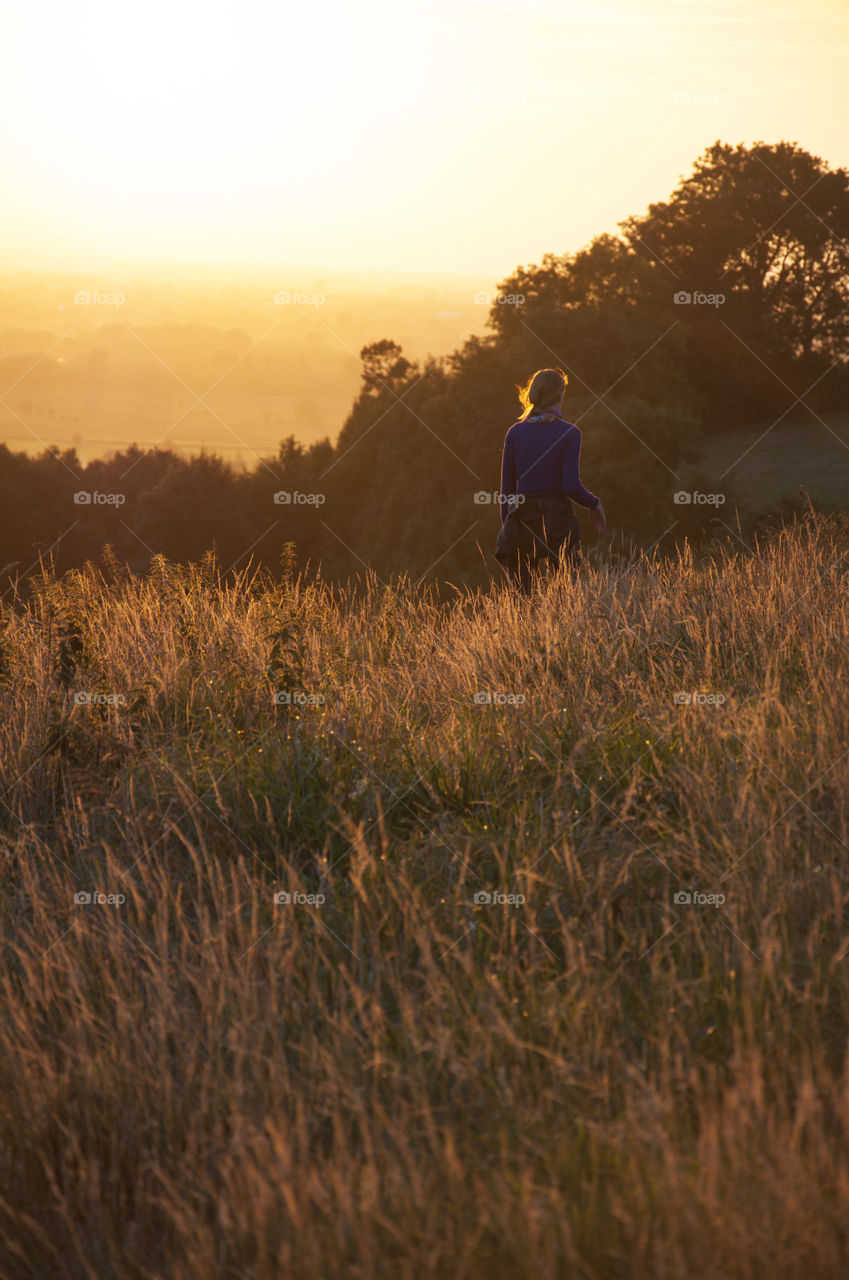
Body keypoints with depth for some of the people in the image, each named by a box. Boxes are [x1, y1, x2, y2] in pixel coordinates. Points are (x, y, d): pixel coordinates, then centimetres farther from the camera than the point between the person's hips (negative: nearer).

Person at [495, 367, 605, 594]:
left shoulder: (515, 432, 4)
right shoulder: (569, 433, -6)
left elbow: (506, 488, 6)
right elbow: (571, 486, -11)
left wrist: (506, 525, 14)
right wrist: (595, 504, 6)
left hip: (522, 522, 3)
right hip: (559, 520, -3)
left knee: (520, 596, 5)